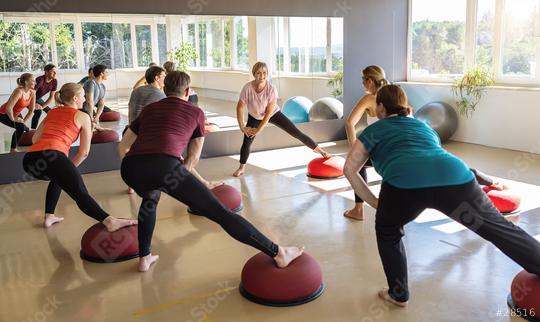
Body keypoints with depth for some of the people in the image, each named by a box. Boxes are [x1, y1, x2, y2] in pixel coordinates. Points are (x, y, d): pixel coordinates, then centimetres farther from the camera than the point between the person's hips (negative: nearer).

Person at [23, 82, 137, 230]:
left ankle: (49, 217, 32)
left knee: (58, 177, 36)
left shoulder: (51, 113, 29)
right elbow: (84, 152, 10)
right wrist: (70, 168, 22)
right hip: (52, 156, -6)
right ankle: (109, 221, -36)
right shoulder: (82, 117, 14)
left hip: (29, 159, 6)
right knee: (81, 194, -14)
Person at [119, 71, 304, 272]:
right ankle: (278, 253, 3)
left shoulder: (149, 109, 32)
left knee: (150, 197, 39)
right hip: (165, 166, -4)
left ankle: (144, 258, 39)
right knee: (221, 213, 1)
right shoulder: (195, 112, 25)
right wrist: (173, 184, 38)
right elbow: (194, 158, 27)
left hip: (130, 168, 4)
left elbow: (123, 146, 37)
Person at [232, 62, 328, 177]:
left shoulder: (271, 89, -32)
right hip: (254, 117, 1)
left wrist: (259, 129, -22)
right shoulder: (248, 88, -30)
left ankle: (320, 151, 4)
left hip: (273, 114, -1)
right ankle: (241, 168, 19)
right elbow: (240, 107, -17)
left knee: (296, 133, -6)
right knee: (247, 142, -6)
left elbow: (269, 112, -26)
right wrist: (242, 126, -19)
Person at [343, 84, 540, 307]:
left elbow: (349, 169, 20)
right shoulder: (424, 126, 39)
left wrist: (375, 202, 23)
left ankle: (398, 294, 30)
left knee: (387, 231, 26)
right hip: (455, 177, 3)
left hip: (404, 182, -2)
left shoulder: (374, 130, 29)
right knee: (499, 228, 19)